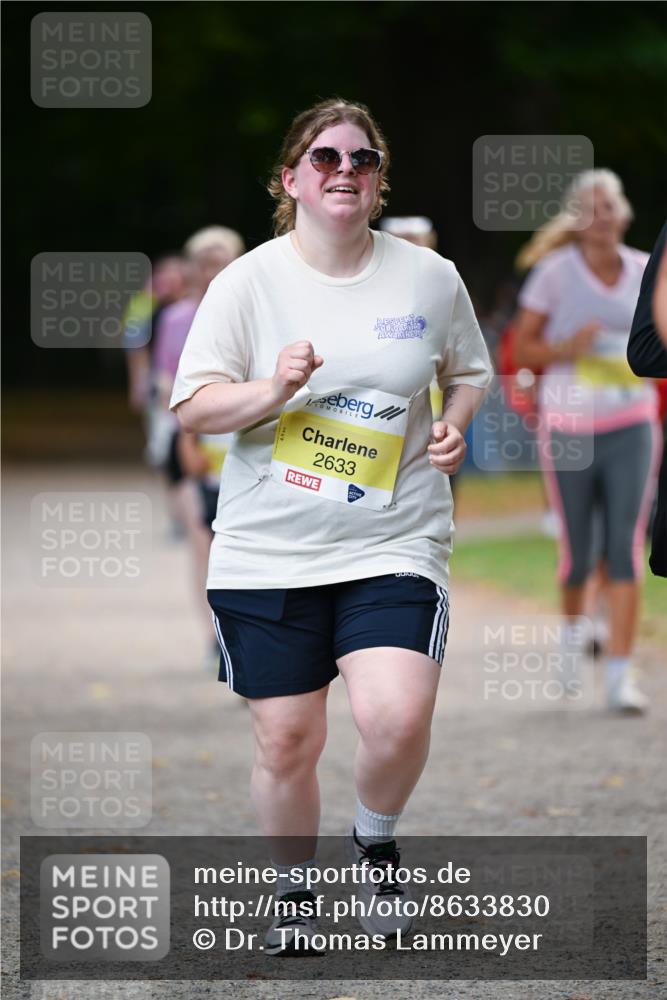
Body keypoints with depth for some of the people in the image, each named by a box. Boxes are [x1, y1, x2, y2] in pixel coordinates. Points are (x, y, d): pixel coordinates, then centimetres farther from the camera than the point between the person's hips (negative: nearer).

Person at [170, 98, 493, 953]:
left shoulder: (430, 278, 3)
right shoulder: (248, 282, -2)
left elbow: (469, 371, 19)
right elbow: (192, 404, -2)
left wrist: (456, 425, -1)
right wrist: (273, 391, -20)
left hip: (393, 543, 0)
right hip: (267, 552, 0)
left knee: (396, 718, -20)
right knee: (286, 743, 3)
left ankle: (374, 840, 12)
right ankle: (294, 885, 29)